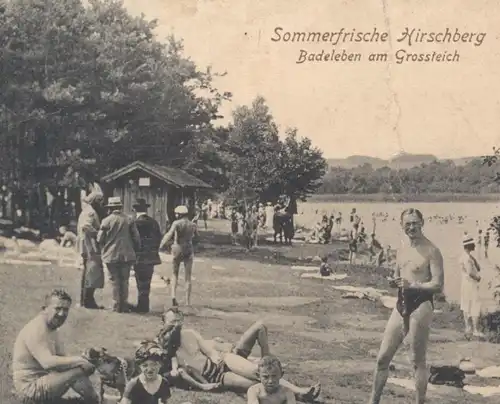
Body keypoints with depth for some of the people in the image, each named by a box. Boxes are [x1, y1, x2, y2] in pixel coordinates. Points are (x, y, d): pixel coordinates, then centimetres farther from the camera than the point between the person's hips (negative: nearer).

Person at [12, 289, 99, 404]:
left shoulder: (52, 329, 11)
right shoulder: (36, 329, -20)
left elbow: (62, 358, 8)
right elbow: (48, 362, -31)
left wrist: (84, 361, -11)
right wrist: (78, 360, -23)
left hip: (41, 382, 10)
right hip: (30, 389, -10)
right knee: (78, 371, -20)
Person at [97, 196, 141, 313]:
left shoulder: (106, 221, -7)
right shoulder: (128, 220, -1)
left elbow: (100, 239, -3)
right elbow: (136, 238, 1)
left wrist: (104, 250, 16)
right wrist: (135, 250, 16)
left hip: (111, 255, -2)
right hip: (126, 255, 2)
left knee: (115, 281, 6)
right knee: (124, 280, 11)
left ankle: (117, 305, 8)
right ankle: (124, 304, 12)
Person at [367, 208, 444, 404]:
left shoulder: (431, 251, -11)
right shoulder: (402, 250, 12)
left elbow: (438, 285, -16)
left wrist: (412, 285, -18)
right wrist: (394, 282, 0)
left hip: (421, 306, -7)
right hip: (401, 306, 7)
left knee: (418, 361, 3)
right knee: (383, 357, 9)